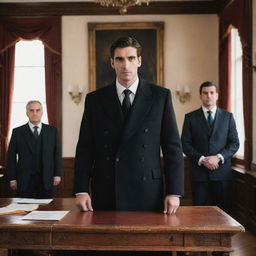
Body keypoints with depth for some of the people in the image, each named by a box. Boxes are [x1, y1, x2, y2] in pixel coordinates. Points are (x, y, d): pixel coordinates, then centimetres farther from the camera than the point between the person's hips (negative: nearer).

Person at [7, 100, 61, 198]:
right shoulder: (17, 132, 4)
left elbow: (57, 154, 7)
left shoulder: (52, 131, 6)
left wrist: (57, 175, 0)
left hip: (46, 180, 1)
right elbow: (11, 156, 3)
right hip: (25, 180, -1)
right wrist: (12, 178, -1)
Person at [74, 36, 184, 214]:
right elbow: (85, 148, 6)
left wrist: (174, 192, -5)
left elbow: (173, 147, 1)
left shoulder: (161, 96, 2)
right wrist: (81, 190, -3)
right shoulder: (95, 99, 6)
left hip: (147, 196, -1)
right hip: (105, 196, 1)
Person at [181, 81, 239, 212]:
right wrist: (201, 159, -13)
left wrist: (218, 157, -11)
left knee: (222, 209, 4)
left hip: (222, 171, 1)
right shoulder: (190, 117, 6)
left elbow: (234, 143, 4)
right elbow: (185, 144, 0)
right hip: (199, 171, 0)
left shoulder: (228, 116, 9)